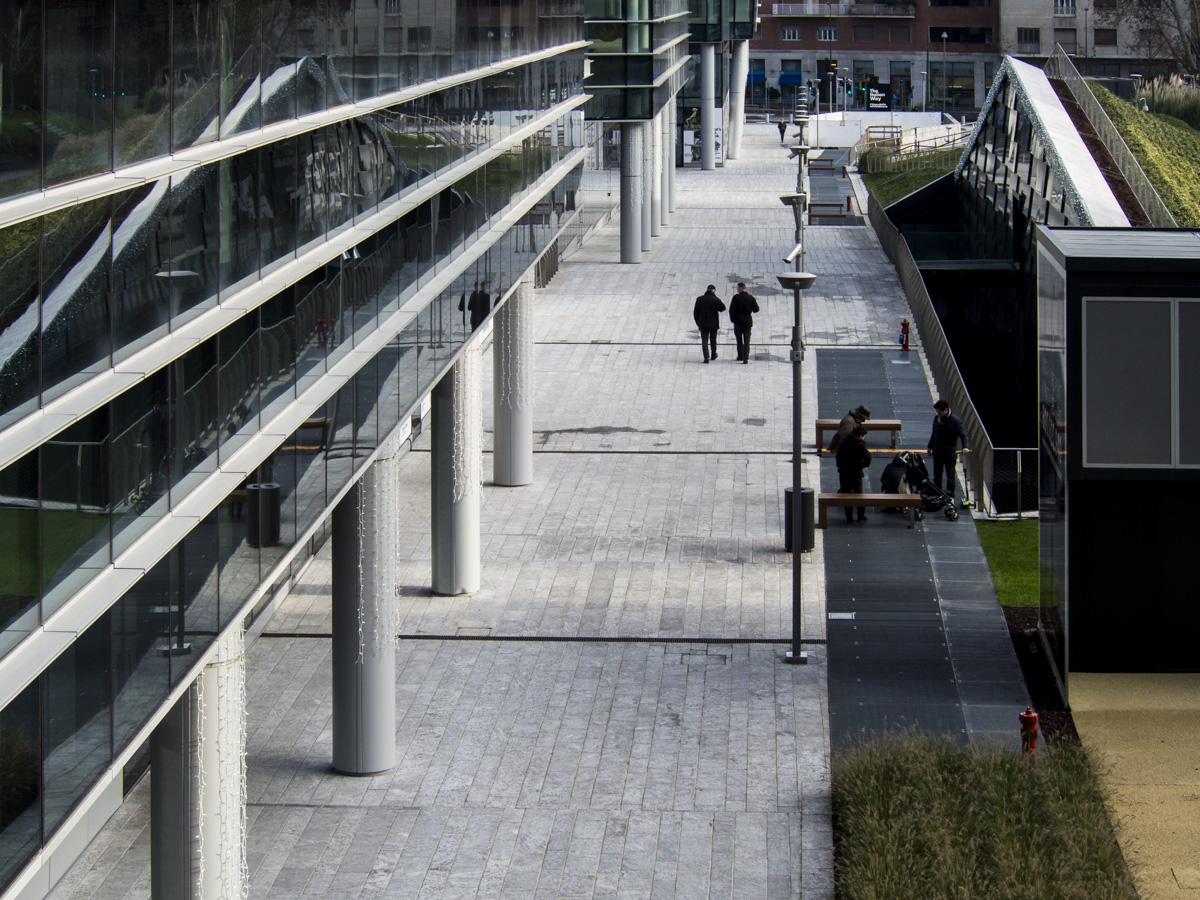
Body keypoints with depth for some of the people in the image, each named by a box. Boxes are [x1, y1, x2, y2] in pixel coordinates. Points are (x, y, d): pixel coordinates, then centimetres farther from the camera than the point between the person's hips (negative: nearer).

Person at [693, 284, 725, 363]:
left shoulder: (699, 299, -2)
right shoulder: (716, 299, -10)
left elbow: (695, 312, 2)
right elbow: (722, 308, 4)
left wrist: (698, 323, 12)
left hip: (703, 324, 0)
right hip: (713, 324, 0)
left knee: (704, 340, 1)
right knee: (713, 339, 20)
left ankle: (706, 357, -12)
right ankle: (713, 354, 33)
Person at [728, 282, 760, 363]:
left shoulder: (736, 297, -10)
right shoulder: (751, 298, -3)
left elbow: (732, 310, -12)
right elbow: (756, 309, 1)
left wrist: (732, 319, 1)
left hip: (738, 321, -2)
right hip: (748, 321, 2)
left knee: (739, 340, 14)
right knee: (746, 340, 3)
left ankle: (740, 356, 20)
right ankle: (745, 357, -7)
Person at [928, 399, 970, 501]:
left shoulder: (956, 421, -14)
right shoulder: (937, 419, 5)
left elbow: (964, 435, -15)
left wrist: (965, 447, -32)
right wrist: (930, 446, 25)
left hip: (949, 452, -6)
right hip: (937, 451, 6)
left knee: (950, 475, 0)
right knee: (937, 474, 14)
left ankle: (950, 496, 7)